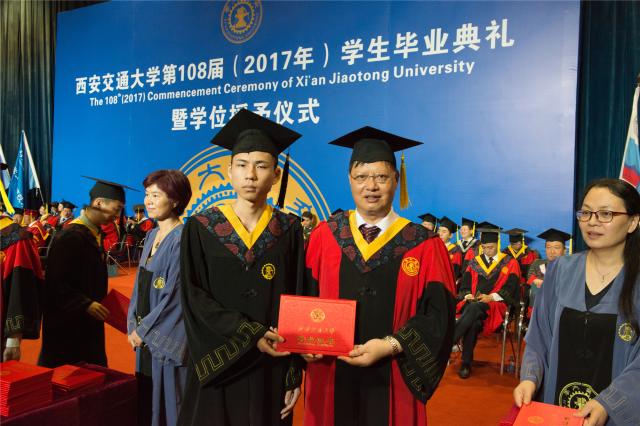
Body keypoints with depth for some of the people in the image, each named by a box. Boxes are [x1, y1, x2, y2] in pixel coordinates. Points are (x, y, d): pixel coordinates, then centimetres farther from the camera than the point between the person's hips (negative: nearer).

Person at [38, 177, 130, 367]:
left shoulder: (93, 234, 7)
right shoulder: (71, 236, -21)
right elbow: (56, 282, -23)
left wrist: (96, 303, 10)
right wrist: (86, 305, -26)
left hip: (87, 322, 9)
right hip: (67, 323, -9)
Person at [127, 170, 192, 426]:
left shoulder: (182, 238, -17)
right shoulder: (152, 236, 9)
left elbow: (175, 295, -20)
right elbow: (141, 284, 14)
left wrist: (143, 330, -11)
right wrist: (134, 326, 4)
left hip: (167, 341, -8)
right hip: (146, 337, 8)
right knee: (145, 404, 17)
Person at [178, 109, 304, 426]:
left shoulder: (289, 231, -1)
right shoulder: (201, 228, -3)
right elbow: (194, 298, -7)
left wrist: (294, 372, -4)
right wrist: (249, 334, -18)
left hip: (270, 369, 1)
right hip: (218, 366, 0)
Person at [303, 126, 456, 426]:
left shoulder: (425, 247, -5)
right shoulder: (324, 236, 0)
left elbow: (437, 316, -8)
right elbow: (304, 299, 3)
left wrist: (389, 346, -19)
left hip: (392, 385, -1)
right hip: (331, 380, 1)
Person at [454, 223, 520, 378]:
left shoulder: (510, 263, 8)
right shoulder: (475, 263, 17)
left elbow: (510, 288, -1)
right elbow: (465, 285, 14)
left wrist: (490, 297, -16)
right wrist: (468, 295, -9)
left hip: (495, 305, -3)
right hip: (473, 303, 3)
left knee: (473, 308, -38)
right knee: (474, 322, -35)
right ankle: (466, 363, -29)